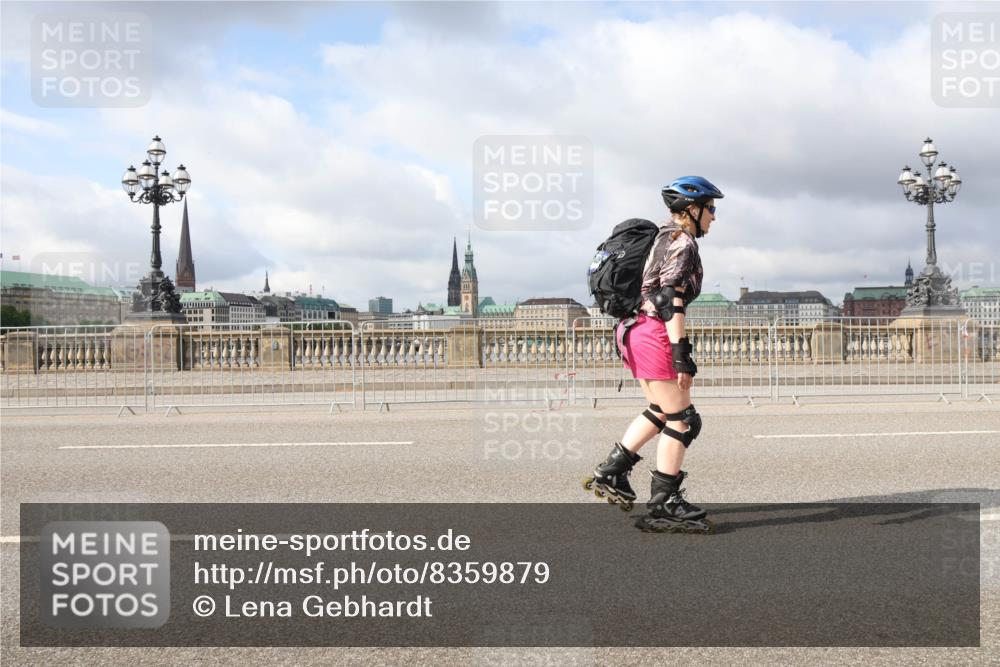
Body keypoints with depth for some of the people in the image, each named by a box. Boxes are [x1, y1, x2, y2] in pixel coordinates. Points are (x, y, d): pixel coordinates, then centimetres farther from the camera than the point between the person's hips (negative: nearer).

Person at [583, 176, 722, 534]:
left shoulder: (662, 238, 20)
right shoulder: (682, 242, -10)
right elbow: (671, 300, -19)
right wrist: (680, 352, -23)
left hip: (634, 329, 10)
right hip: (654, 333, -10)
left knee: (660, 411, 22)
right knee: (682, 420, -4)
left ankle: (609, 472, 24)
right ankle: (662, 507, -1)